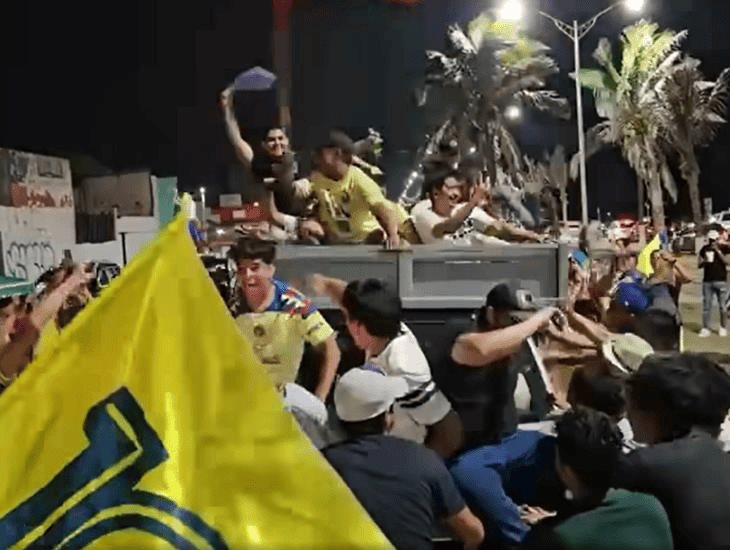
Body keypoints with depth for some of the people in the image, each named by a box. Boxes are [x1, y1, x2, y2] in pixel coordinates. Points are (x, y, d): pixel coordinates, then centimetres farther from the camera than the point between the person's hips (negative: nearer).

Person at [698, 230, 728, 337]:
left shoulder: (723, 248, 1)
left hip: (721, 281, -2)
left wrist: (718, 251, -18)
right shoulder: (704, 249, 7)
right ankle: (705, 328, 0)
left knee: (722, 306, 2)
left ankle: (723, 328, 12)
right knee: (706, 306, -1)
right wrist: (704, 261, -14)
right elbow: (699, 265, 8)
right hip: (707, 281, 2)